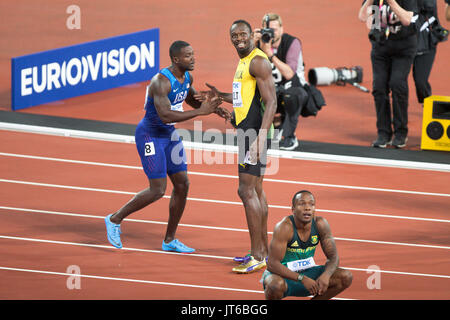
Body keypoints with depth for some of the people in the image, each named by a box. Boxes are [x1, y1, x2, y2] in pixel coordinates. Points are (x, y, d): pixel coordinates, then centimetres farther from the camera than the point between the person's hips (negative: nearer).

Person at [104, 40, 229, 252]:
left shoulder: (187, 77, 1)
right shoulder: (161, 82, -27)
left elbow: (192, 100, 21)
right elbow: (165, 115, -37)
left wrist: (213, 108, 2)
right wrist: (200, 111, -36)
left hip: (169, 135, 9)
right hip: (150, 136, -9)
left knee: (182, 184, 6)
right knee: (158, 190, -11)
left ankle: (169, 240, 17)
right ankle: (115, 220, 8)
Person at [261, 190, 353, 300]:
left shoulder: (320, 224, -9)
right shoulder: (284, 227, -24)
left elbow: (333, 257, -3)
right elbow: (272, 264, -27)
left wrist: (326, 275, -27)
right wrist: (302, 279, -35)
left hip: (306, 272, 6)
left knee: (346, 277, -10)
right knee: (276, 285, -41)